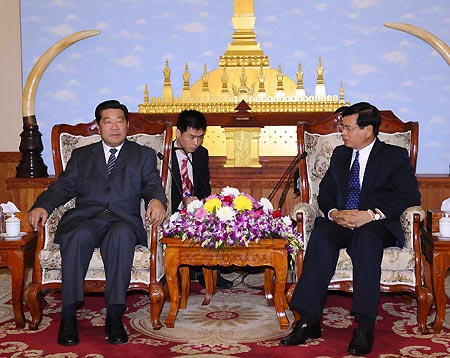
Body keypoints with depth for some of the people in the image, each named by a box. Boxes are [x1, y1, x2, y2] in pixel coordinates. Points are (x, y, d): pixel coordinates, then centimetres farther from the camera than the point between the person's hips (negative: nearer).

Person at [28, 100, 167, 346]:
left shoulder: (143, 155, 20)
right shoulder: (81, 155, 25)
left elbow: (152, 185, 6)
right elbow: (63, 186, 13)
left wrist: (157, 201, -20)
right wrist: (42, 206, -8)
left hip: (122, 220, -1)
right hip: (85, 218, 1)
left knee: (121, 234, -37)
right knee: (79, 235, -35)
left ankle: (114, 316, -36)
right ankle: (68, 316, -32)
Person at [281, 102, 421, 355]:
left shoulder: (395, 156, 5)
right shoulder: (340, 154, 21)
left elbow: (410, 195, -7)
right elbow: (325, 192, 18)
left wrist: (371, 215, -20)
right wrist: (333, 213, -7)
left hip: (379, 227, -4)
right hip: (341, 222, 4)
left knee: (365, 238, -39)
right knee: (321, 234, -31)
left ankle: (365, 326, -40)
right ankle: (309, 320, -35)